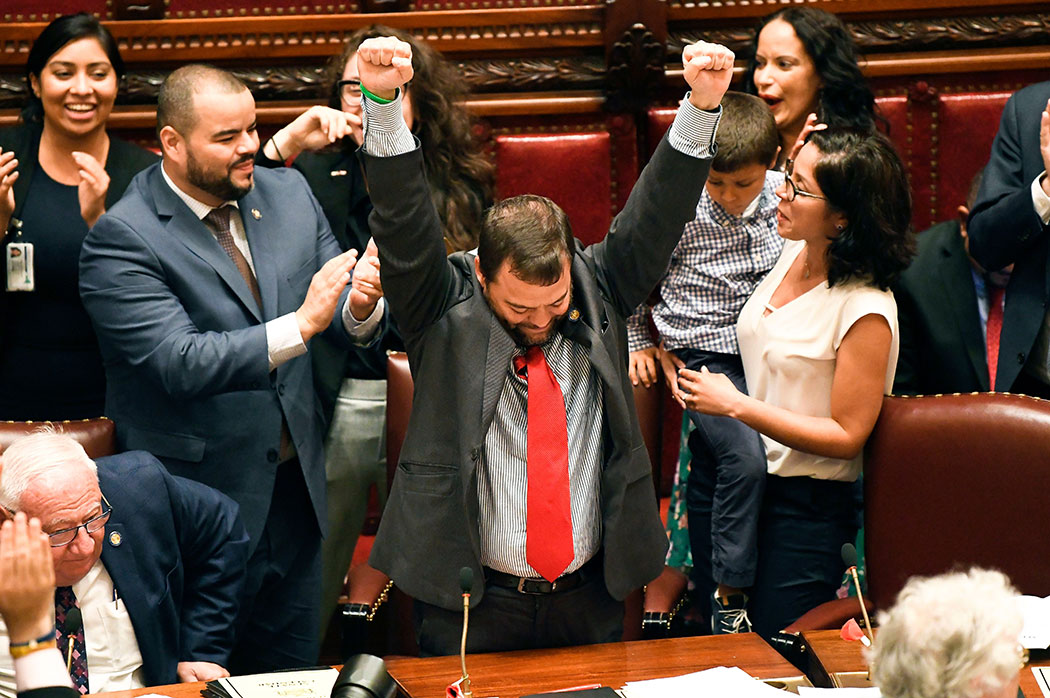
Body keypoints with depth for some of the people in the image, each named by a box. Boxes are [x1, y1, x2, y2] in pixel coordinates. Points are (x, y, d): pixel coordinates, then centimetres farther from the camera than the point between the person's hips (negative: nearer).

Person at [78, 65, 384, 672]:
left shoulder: (289, 193, 4)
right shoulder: (122, 238, -16)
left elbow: (353, 326, 4)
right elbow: (181, 363, -26)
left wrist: (361, 308, -21)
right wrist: (301, 324, -34)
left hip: (295, 487, 6)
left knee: (293, 674, 15)